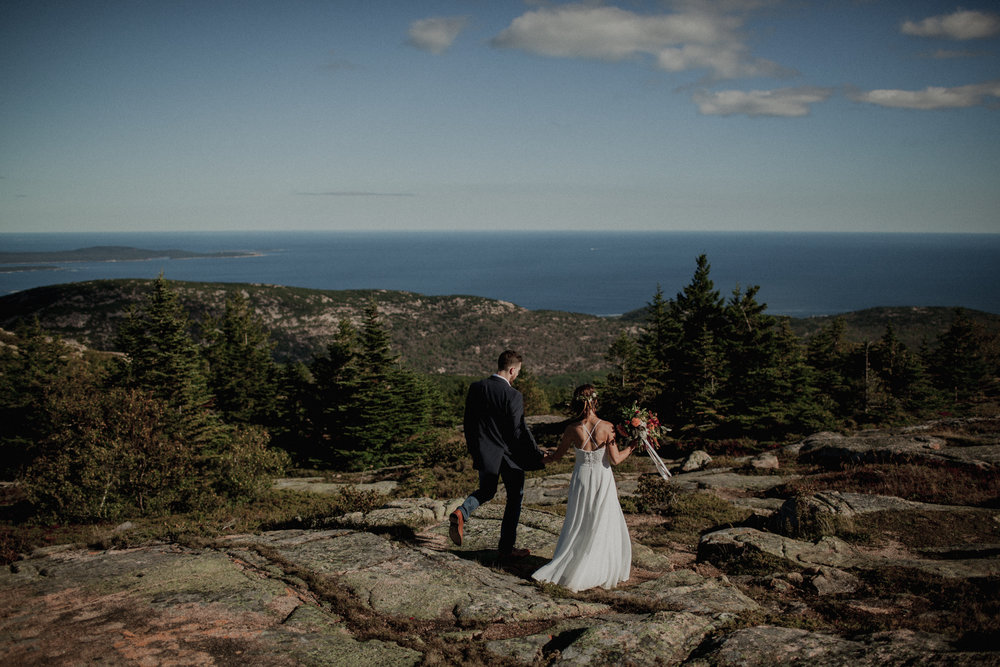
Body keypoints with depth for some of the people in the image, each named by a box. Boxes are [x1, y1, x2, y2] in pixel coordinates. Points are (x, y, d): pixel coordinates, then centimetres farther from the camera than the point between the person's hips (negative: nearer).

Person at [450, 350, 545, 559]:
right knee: (515, 497, 14)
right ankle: (506, 548, 19)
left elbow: (468, 423, 5)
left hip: (485, 454, 5)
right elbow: (519, 432, -18)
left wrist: (473, 451, 17)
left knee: (486, 491, 25)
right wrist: (538, 455, -6)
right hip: (510, 455, -5)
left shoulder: (476, 388, -2)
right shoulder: (513, 396, -19)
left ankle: (461, 513, -5)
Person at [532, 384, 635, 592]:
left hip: (581, 478, 2)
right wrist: (631, 447, 5)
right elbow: (615, 460, -11)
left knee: (578, 526, 14)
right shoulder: (607, 427, -14)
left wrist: (543, 458, 22)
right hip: (603, 481, -2)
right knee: (604, 527, 11)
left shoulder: (573, 429, -9)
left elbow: (558, 455, 3)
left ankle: (563, 569, 16)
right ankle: (602, 572, 18)